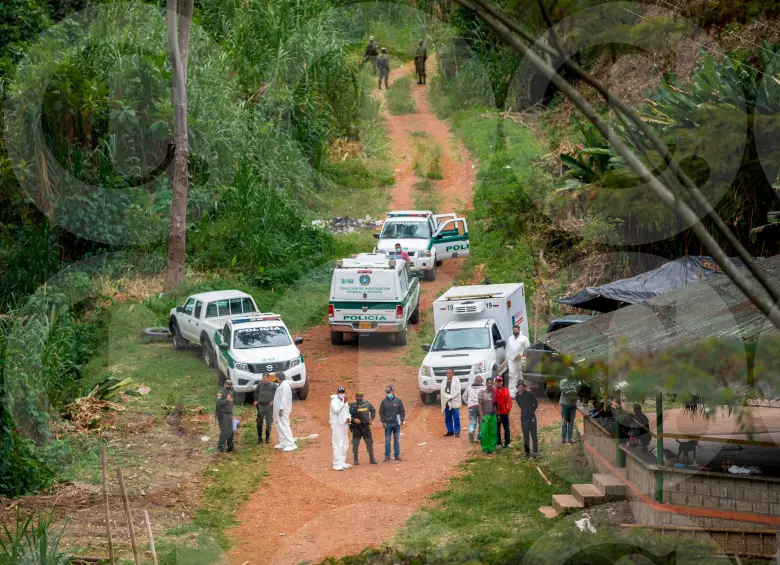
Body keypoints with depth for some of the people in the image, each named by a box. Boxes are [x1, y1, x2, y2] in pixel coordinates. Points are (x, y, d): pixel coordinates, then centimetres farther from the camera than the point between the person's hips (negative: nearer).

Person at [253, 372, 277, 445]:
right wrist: (256, 400, 5)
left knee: (268, 423, 5)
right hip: (261, 406, 2)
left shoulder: (273, 386, -5)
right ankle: (259, 438, 12)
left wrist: (273, 401, -10)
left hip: (269, 406, -2)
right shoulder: (260, 385, 1)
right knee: (259, 423, 2)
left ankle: (268, 438, 17)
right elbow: (256, 392, 14)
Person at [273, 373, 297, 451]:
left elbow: (284, 398, -23)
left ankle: (291, 444, -15)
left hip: (282, 409, -11)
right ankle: (283, 443, 22)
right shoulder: (281, 384, 16)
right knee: (279, 427, 15)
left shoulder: (285, 385, -18)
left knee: (284, 426, -13)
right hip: (279, 409, 11)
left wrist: (281, 409, -26)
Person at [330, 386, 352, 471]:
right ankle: (337, 464, -13)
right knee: (338, 445, -12)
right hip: (337, 425, -9)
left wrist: (348, 418, 1)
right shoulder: (334, 401, -11)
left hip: (344, 425, 9)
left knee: (344, 445, 15)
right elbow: (336, 410, -28)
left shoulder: (344, 401, 15)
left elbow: (347, 412, 21)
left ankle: (342, 463, 24)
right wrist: (343, 403, -32)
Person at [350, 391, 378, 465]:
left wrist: (372, 419, 12)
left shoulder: (367, 403, 5)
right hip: (356, 427, -3)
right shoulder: (352, 405, -6)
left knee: (369, 442, 6)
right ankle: (355, 460, 10)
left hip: (366, 426, 3)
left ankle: (372, 459, 16)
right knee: (355, 444, 0)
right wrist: (354, 419, -21)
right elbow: (348, 415, -8)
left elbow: (373, 410, 22)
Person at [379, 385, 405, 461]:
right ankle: (387, 456, 6)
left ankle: (397, 455, 12)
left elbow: (402, 411, 6)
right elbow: (381, 412, 5)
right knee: (387, 440, 1)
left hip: (396, 423, 0)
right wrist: (383, 421, -2)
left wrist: (402, 420, -1)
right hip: (387, 424, 0)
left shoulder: (398, 400, 3)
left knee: (397, 440, 5)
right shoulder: (384, 401, 4)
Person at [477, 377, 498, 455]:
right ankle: (485, 449, 3)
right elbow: (480, 404, -5)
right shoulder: (482, 392, -3)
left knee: (493, 432, 2)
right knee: (485, 432, -5)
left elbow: (497, 404, 11)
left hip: (493, 415, 3)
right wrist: (481, 416, -12)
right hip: (485, 415, -3)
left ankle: (492, 448, 10)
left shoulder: (494, 392, 5)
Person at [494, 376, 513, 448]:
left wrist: (509, 409, -5)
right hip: (497, 413, -3)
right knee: (497, 429, 2)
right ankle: (498, 443, 7)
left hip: (505, 413, 3)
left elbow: (509, 400, 6)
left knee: (507, 428, 6)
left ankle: (507, 443, 12)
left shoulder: (506, 390, 5)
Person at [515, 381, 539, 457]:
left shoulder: (529, 394, -8)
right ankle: (527, 452, 15)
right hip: (523, 418, 4)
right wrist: (525, 412, 11)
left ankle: (535, 451, -1)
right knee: (525, 436, 9)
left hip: (531, 417, -4)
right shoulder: (517, 397, 4)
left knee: (533, 435, -3)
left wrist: (532, 411, 3)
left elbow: (536, 403, 1)